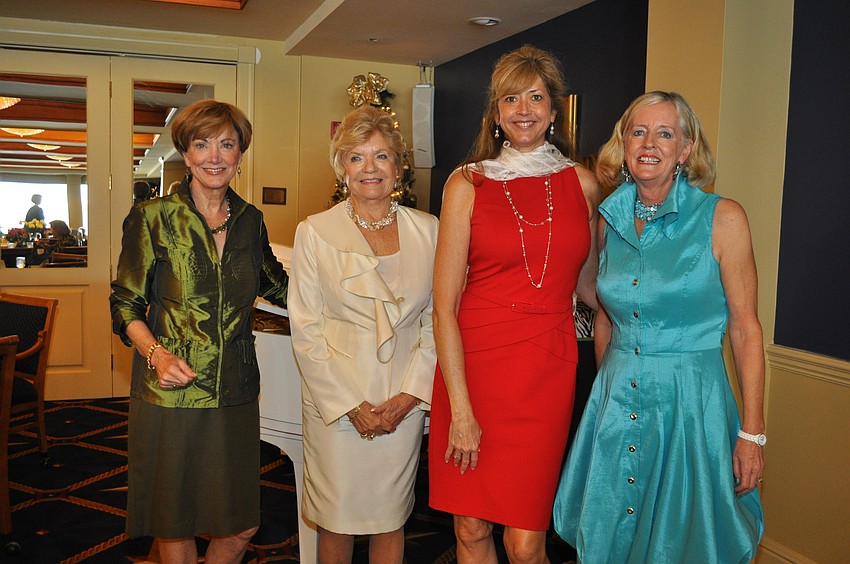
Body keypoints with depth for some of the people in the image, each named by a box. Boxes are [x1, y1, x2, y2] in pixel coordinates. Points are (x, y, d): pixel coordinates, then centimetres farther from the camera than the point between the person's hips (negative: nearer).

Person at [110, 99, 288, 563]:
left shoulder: (249, 220, 7)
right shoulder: (153, 217, -3)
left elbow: (275, 285, 22)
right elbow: (125, 305, -2)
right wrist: (156, 353, -18)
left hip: (235, 393, 4)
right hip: (170, 392, -3)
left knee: (242, 525, 10)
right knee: (175, 524, 10)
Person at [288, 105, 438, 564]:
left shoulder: (426, 230, 4)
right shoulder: (314, 232, -1)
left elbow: (436, 318, 4)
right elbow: (305, 329, -4)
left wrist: (409, 395, -6)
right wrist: (351, 405, -10)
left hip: (404, 402, 2)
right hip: (335, 401, -1)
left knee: (391, 518, 12)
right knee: (336, 518, 9)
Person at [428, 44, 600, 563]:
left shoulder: (582, 183, 7)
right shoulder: (468, 184, 0)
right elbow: (444, 304, -5)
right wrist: (460, 409, -9)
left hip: (547, 369, 1)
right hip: (473, 361, -1)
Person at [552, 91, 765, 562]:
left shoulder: (722, 218, -9)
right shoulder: (610, 219, 3)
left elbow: (745, 328, -8)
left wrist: (753, 433, -9)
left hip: (690, 400, -4)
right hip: (616, 400, 4)